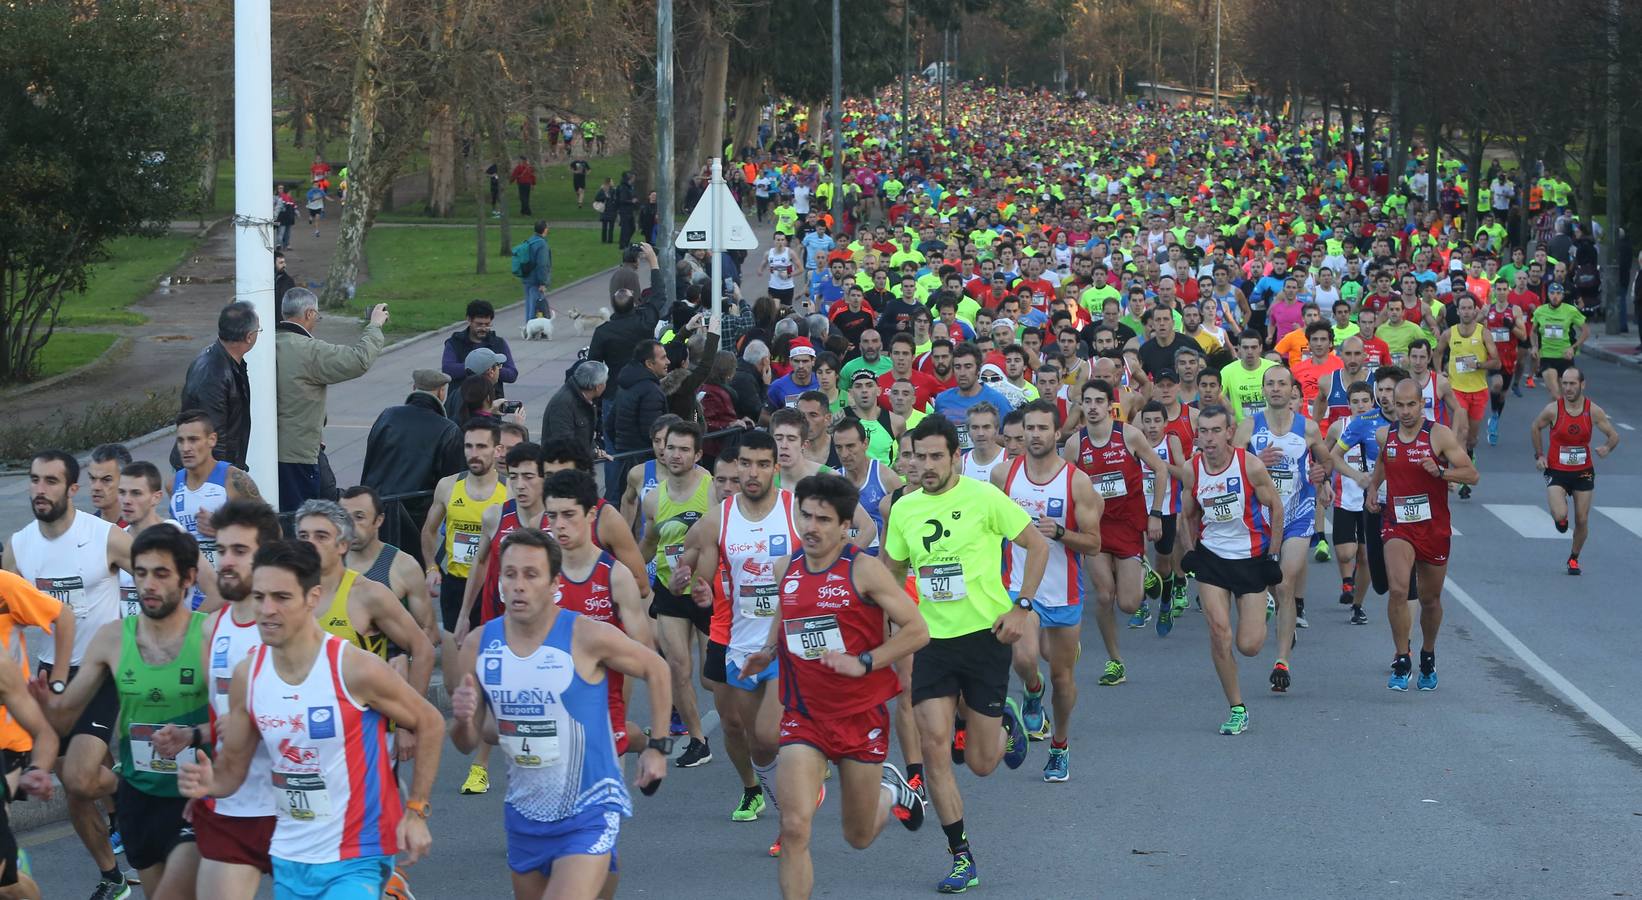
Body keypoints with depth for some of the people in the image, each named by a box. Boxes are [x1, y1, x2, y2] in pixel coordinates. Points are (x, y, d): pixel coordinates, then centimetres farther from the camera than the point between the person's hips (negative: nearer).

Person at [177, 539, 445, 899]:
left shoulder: (356, 669, -16)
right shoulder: (247, 675, -2)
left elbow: (429, 723, -2)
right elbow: (232, 768, 8)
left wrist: (416, 811, -5)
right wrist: (208, 783, -15)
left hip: (356, 860, -5)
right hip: (288, 860, 5)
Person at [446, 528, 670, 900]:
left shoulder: (588, 637, -16)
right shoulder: (480, 646, -4)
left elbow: (656, 670, 1)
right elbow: (467, 744, 5)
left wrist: (657, 747, 0)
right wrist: (463, 720, -18)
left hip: (588, 814, -6)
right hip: (524, 812, 6)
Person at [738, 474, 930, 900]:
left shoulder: (864, 570, -12)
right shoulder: (784, 568, 3)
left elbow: (917, 629, -11)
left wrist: (863, 663, -20)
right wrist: (769, 649, 6)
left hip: (861, 714, -3)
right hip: (803, 715, 3)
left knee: (859, 836, 13)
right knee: (794, 828, -15)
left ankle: (892, 791, 48)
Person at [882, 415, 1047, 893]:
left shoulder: (984, 497, -9)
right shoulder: (903, 509, 4)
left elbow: (1038, 545, -2)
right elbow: (893, 571, 19)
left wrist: (1023, 607, -9)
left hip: (985, 634, -3)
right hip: (932, 640, 3)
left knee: (981, 763, 2)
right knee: (934, 745, -9)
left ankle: (1006, 725, 40)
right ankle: (961, 857, 1)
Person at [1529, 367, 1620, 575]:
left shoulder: (1593, 411, -8)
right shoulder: (1553, 409, -12)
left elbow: (1614, 435, 0)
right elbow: (1536, 428, 7)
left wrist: (1607, 448, -22)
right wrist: (1539, 454, 0)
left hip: (1583, 472, 2)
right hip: (1556, 472, -2)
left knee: (1582, 520, 4)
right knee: (1560, 516, -20)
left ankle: (1574, 558, 28)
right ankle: (1560, 518, 19)